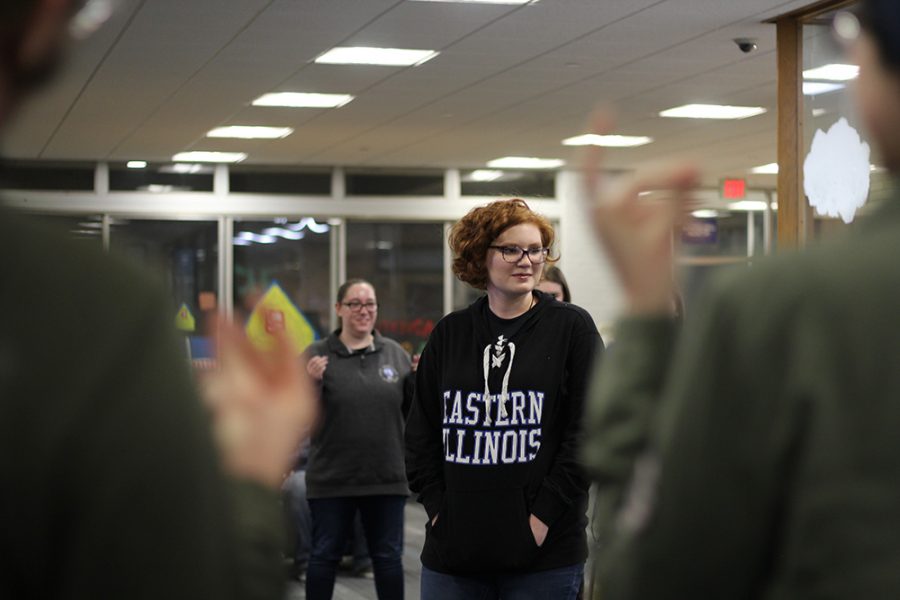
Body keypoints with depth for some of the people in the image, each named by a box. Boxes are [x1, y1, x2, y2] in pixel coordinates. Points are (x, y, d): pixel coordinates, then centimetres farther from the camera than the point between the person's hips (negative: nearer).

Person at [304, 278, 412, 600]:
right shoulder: (317, 355, 0)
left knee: (388, 555, 10)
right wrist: (311, 381, -20)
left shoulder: (395, 353, 7)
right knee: (324, 554, 8)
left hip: (386, 477, 2)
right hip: (332, 478, -2)